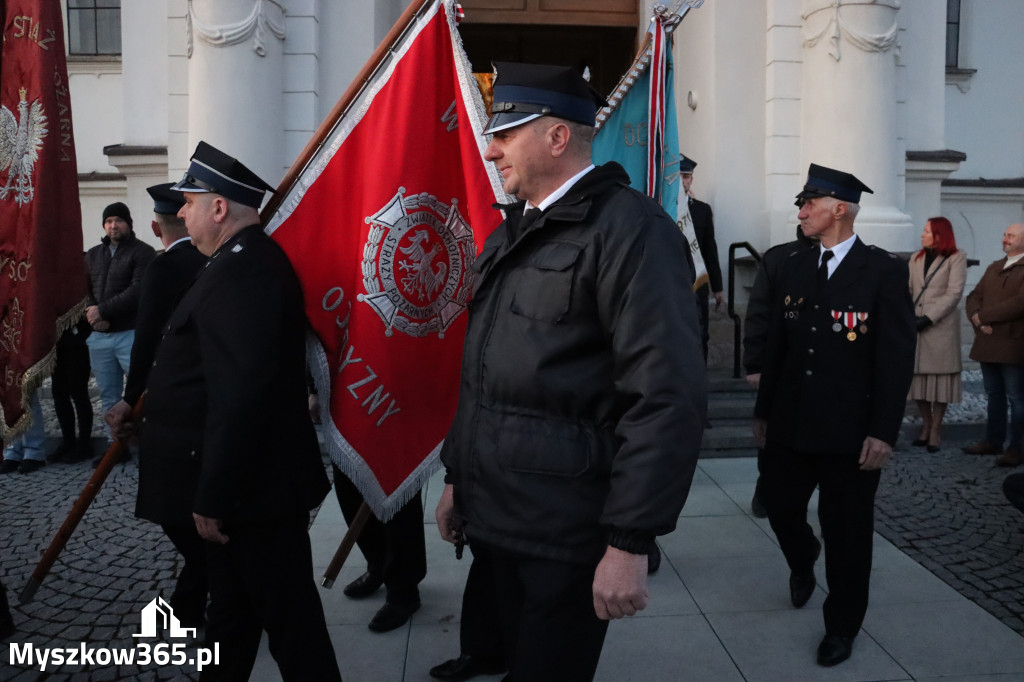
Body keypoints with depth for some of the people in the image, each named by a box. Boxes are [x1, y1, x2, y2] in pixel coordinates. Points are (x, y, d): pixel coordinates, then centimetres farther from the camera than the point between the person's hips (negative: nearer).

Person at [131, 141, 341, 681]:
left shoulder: (241, 271, -23)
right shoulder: (246, 261, 11)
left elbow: (240, 397, -28)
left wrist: (213, 498, -22)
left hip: (251, 485, -11)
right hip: (245, 479, 11)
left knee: (289, 618, 4)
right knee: (231, 606, 24)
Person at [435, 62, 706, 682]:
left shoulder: (631, 228, -15)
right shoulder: (510, 234, 13)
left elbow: (668, 398, -22)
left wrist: (630, 544, -22)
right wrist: (456, 477, 19)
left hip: (563, 538, -8)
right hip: (494, 518, 8)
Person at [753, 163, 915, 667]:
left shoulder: (884, 271, -8)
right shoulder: (793, 268, 8)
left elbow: (897, 357, -10)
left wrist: (884, 432, -15)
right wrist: (764, 411, 12)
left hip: (850, 430, -4)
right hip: (791, 422, 5)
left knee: (846, 529, 6)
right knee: (778, 504, 11)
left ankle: (842, 626, 27)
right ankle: (802, 561, 45)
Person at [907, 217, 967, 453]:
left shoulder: (956, 258, 0)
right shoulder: (916, 258, 14)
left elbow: (954, 294, -9)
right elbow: (908, 290, 7)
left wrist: (928, 318, -16)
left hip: (941, 327, -4)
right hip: (914, 326, 4)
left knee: (939, 376, 1)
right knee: (917, 376, 6)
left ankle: (936, 429, 9)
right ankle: (926, 423, 21)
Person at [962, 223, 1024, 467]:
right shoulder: (994, 268, 19)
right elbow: (973, 297, 12)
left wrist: (983, 315, -13)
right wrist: (977, 318, -8)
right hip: (988, 344, 7)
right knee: (994, 395, 15)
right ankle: (993, 441, 24)